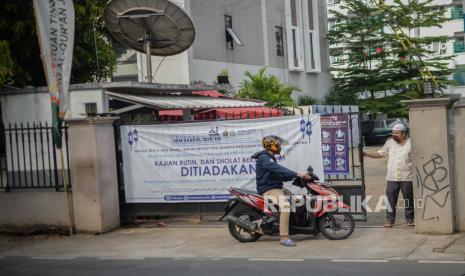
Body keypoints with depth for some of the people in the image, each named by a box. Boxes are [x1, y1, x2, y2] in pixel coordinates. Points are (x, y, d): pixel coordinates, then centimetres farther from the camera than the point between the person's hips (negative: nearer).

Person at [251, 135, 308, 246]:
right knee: (285, 205, -32)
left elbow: (279, 175, 19)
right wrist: (297, 174, -30)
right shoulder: (264, 158, -13)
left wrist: (294, 177, 4)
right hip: (269, 190, -11)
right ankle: (284, 237, -34)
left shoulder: (270, 158, 21)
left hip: (277, 188, 11)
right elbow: (279, 169, -27)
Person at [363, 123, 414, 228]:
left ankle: (410, 219, 19)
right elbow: (379, 154, 10)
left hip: (407, 178, -2)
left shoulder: (411, 143, -2)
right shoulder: (389, 143, 7)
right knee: (390, 199, 2)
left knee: (408, 199, 7)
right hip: (392, 178, 3)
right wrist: (366, 154, 0)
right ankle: (390, 220, 11)